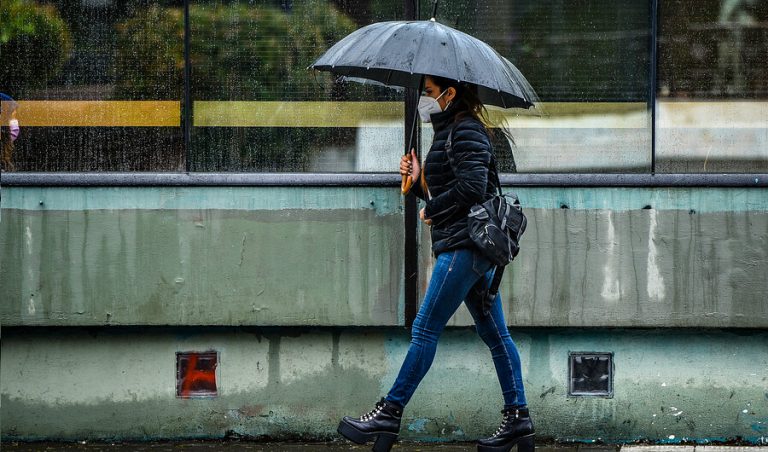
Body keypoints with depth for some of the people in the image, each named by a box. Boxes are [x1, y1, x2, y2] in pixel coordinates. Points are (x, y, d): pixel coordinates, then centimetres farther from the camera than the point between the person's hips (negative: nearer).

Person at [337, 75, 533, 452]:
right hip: (477, 248, 11)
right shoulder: (452, 131, 21)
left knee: (425, 330, -9)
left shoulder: (465, 131, -10)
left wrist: (431, 209, -11)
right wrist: (419, 181, 6)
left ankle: (389, 414, -8)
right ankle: (518, 421, 8)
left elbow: (471, 186, -22)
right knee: (494, 333, 8)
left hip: (463, 245, -11)